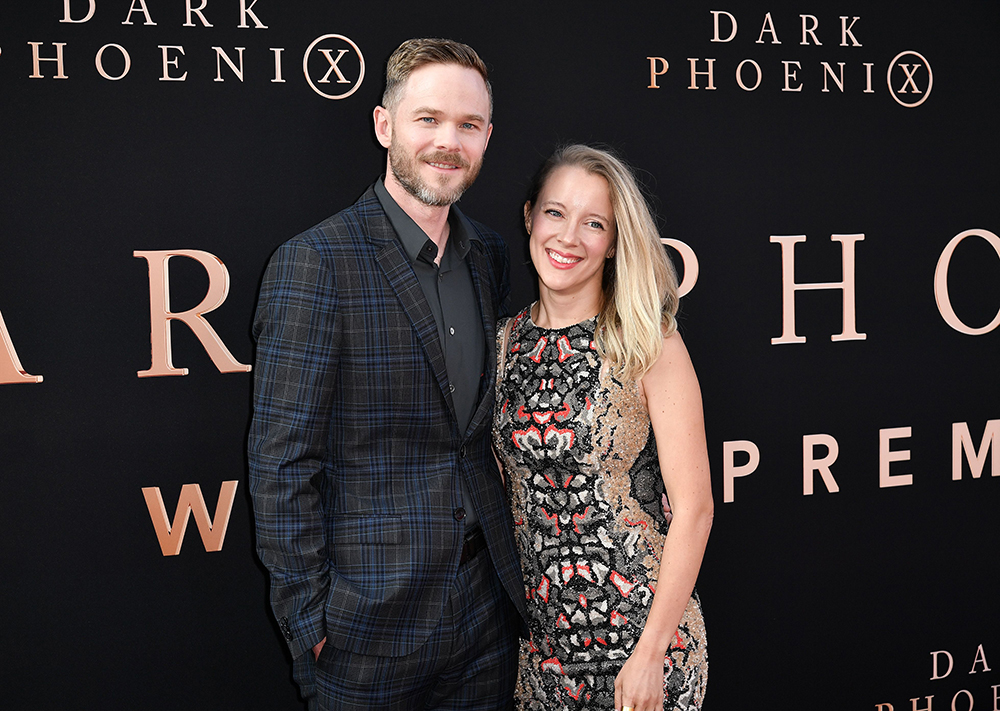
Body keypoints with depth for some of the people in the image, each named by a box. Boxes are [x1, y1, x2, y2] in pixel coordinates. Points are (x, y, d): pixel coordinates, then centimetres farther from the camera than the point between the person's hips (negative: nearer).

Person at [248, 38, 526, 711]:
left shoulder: (491, 255, 6)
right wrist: (309, 620, -13)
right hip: (371, 622, -5)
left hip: (487, 603, 6)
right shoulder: (314, 263, -14)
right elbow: (282, 462, -14)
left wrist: (507, 558, 9)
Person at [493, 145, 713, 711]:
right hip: (540, 633, 4)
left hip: (639, 626, -4)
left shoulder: (650, 347, -12)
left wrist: (651, 652, -16)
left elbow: (694, 508, -13)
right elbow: (509, 490, 10)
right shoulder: (506, 341, 1)